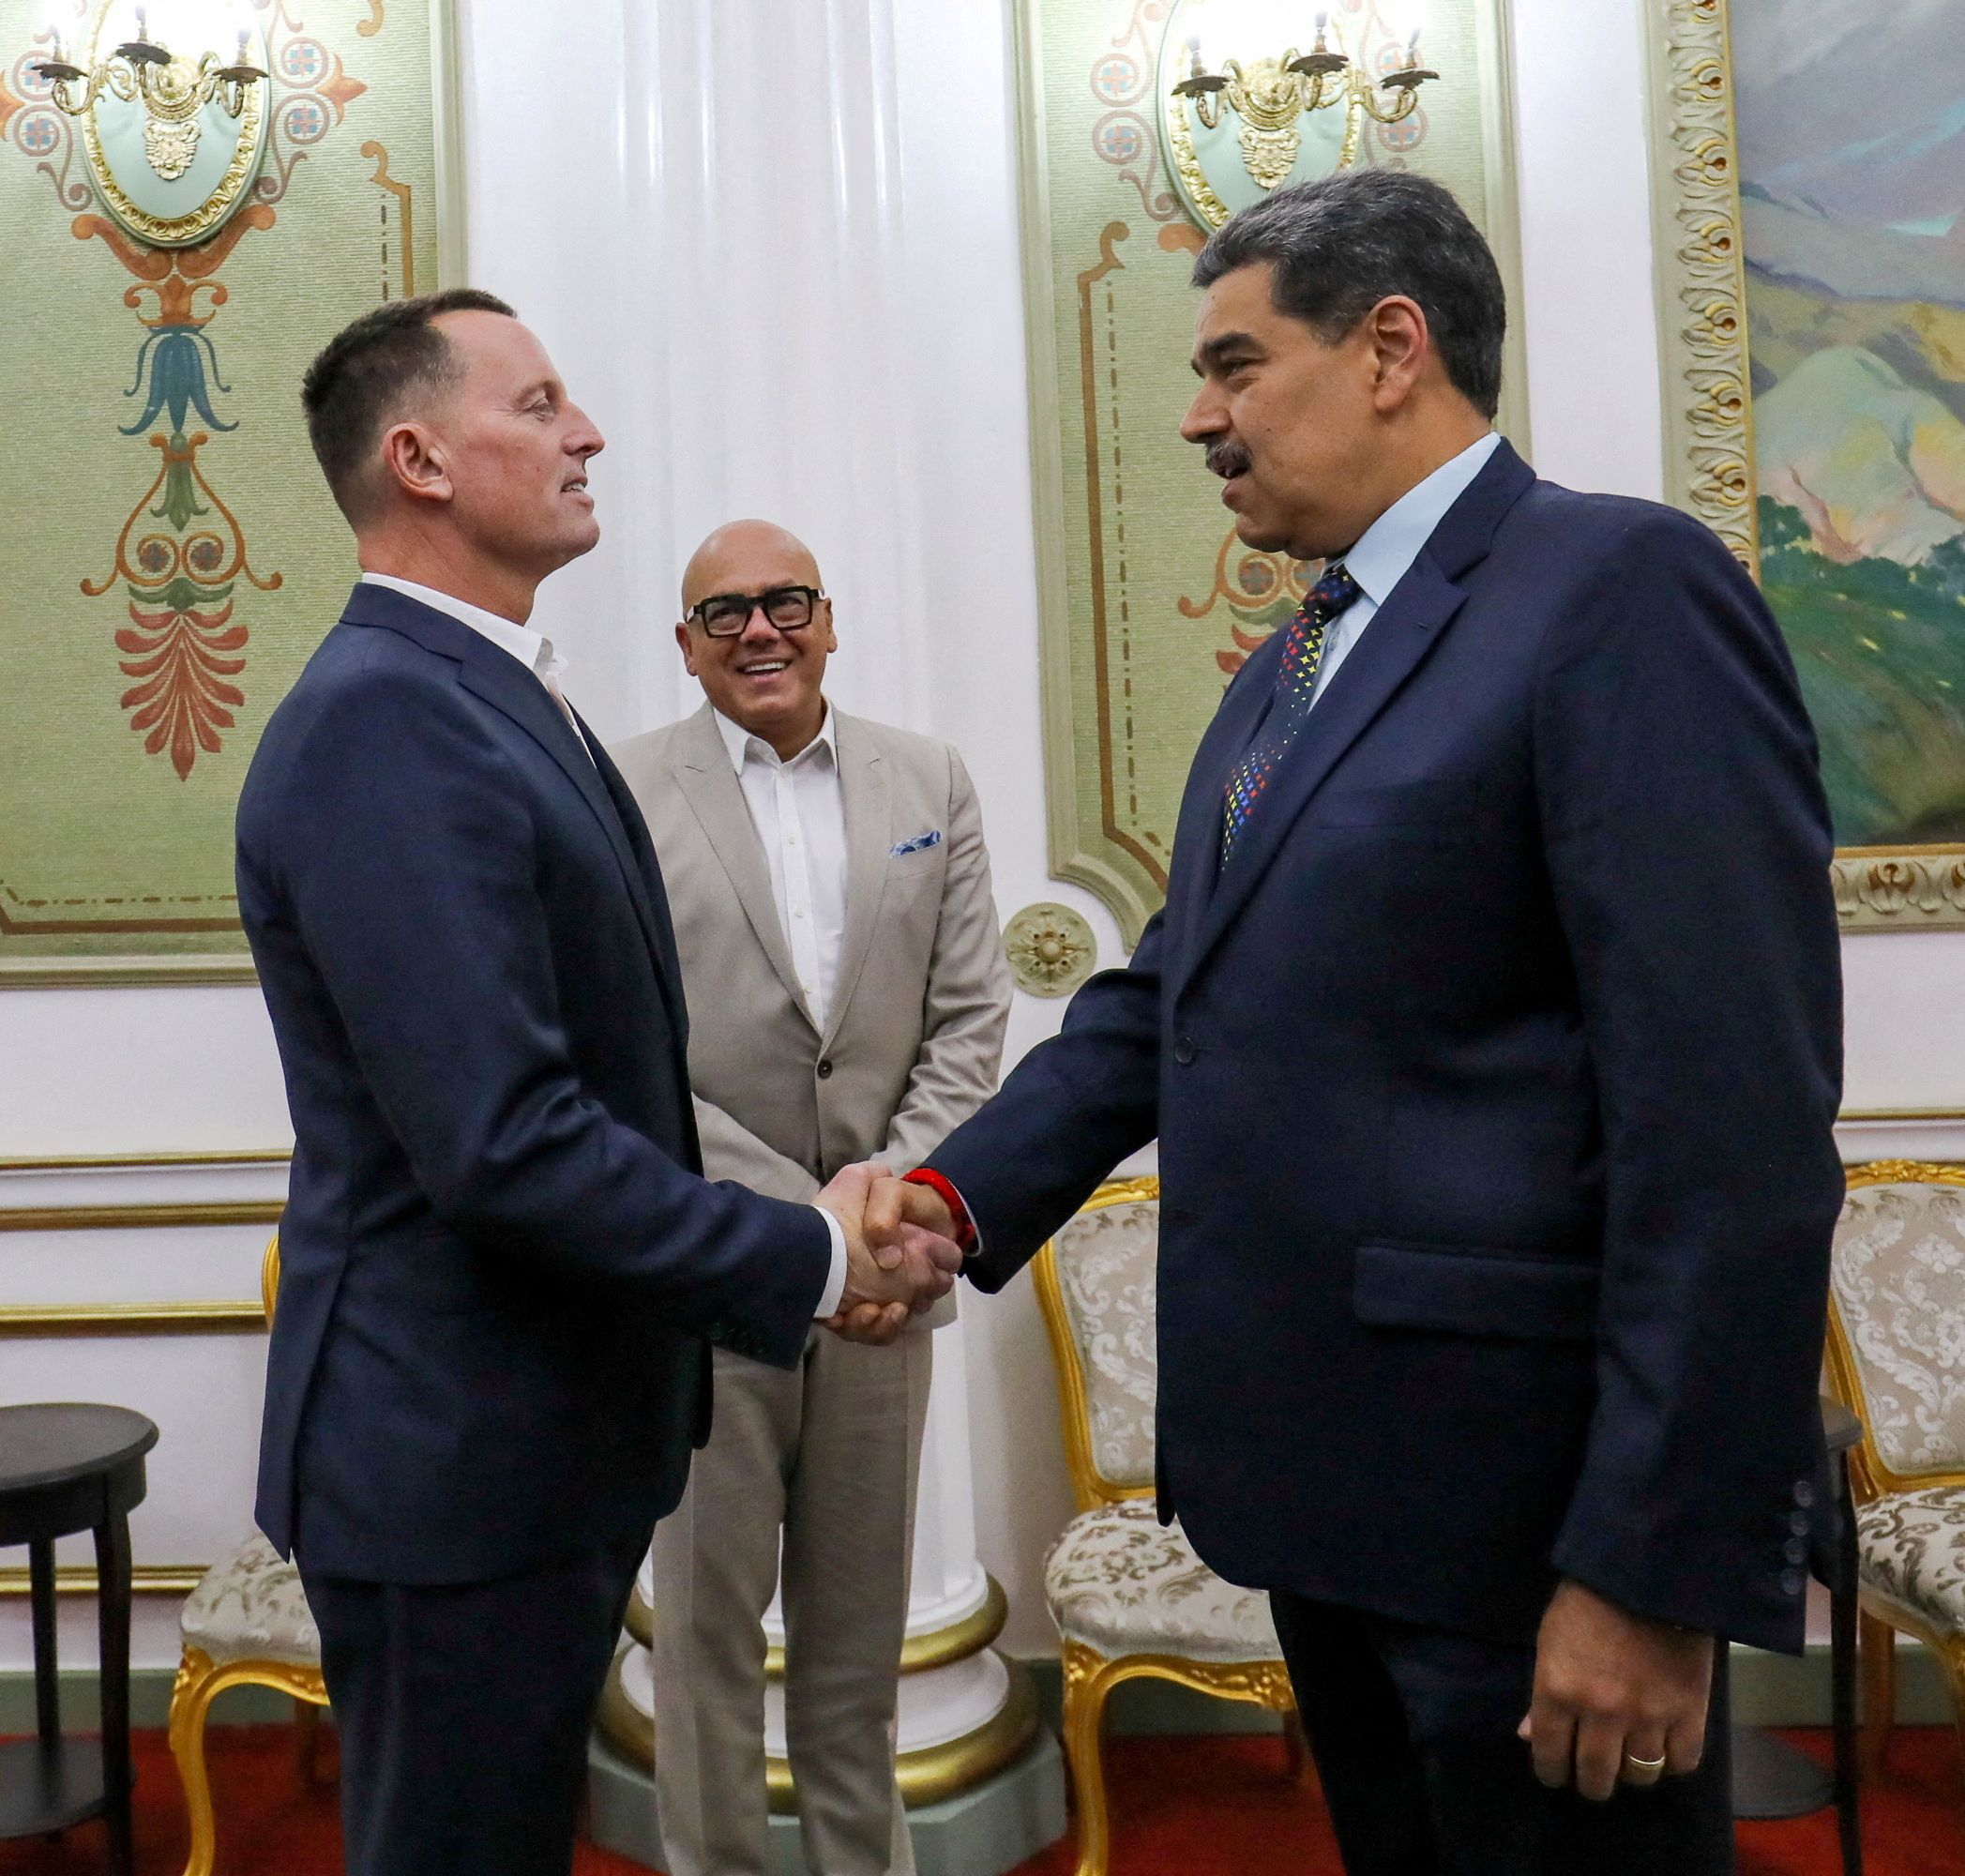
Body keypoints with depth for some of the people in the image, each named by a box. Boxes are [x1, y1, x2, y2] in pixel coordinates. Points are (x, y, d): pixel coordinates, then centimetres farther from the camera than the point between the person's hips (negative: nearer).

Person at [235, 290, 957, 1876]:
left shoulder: (497, 695, 11)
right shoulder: (383, 716, -21)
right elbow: (499, 1139, -28)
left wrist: (813, 1228, 2)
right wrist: (806, 1260, -17)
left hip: (551, 1429, 9)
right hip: (456, 1459, -9)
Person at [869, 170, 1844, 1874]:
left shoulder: (1620, 587, -13)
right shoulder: (1294, 667, 14)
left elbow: (1735, 1116, -20)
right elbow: (1170, 997, 13)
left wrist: (1654, 1567, -20)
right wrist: (966, 1192, -2)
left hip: (1525, 1501, -8)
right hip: (1326, 1476, 8)